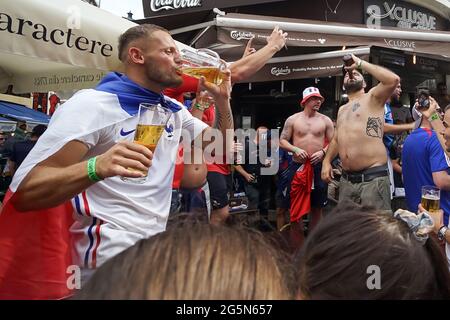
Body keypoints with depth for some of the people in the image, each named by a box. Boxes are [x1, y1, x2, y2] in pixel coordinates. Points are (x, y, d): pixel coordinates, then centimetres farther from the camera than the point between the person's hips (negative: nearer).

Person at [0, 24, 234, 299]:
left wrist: (222, 100, 0)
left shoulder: (173, 110, 8)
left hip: (158, 247, 8)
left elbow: (223, 147, 18)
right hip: (111, 257, -7)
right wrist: (97, 167, -41)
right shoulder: (93, 104, -15)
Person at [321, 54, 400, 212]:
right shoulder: (342, 110, 23)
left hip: (373, 178, -7)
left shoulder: (373, 98, 2)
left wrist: (360, 63, -9)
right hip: (346, 179, 7)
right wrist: (327, 161, 15)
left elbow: (393, 79, -17)